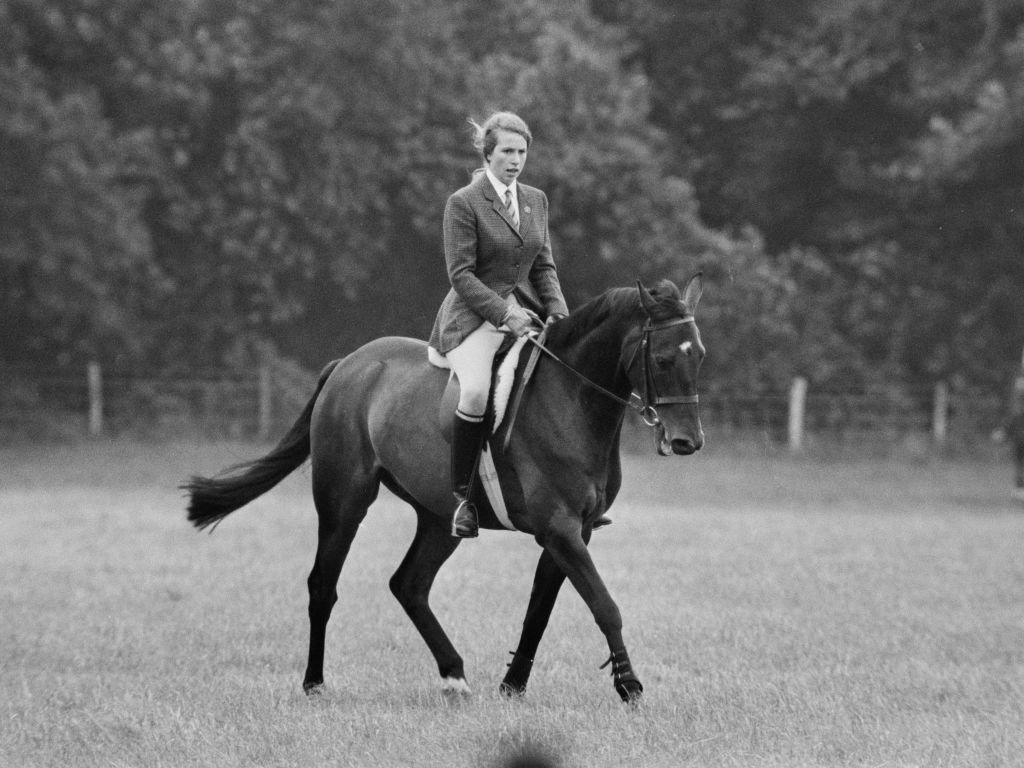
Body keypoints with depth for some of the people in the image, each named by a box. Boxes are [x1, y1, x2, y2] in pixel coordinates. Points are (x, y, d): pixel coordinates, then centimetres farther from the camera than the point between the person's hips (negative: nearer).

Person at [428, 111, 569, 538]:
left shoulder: (536, 201, 13)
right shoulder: (464, 203, -5)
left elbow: (544, 267, 15)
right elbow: (461, 274, -10)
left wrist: (558, 313, -2)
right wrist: (504, 313, -19)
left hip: (525, 313, 6)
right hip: (475, 315, -6)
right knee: (476, 391, -32)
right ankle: (460, 495, -20)